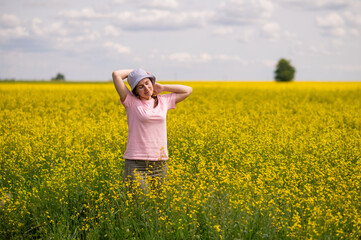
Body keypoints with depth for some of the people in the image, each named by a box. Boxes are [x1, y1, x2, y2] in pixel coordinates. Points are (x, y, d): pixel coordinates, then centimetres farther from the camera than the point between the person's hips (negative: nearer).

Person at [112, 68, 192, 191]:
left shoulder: (163, 101, 12)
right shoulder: (131, 101, 0)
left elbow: (188, 90, 21)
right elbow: (116, 74, -7)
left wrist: (162, 87, 16)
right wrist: (133, 71, 9)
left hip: (159, 164, 4)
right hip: (136, 164, -4)